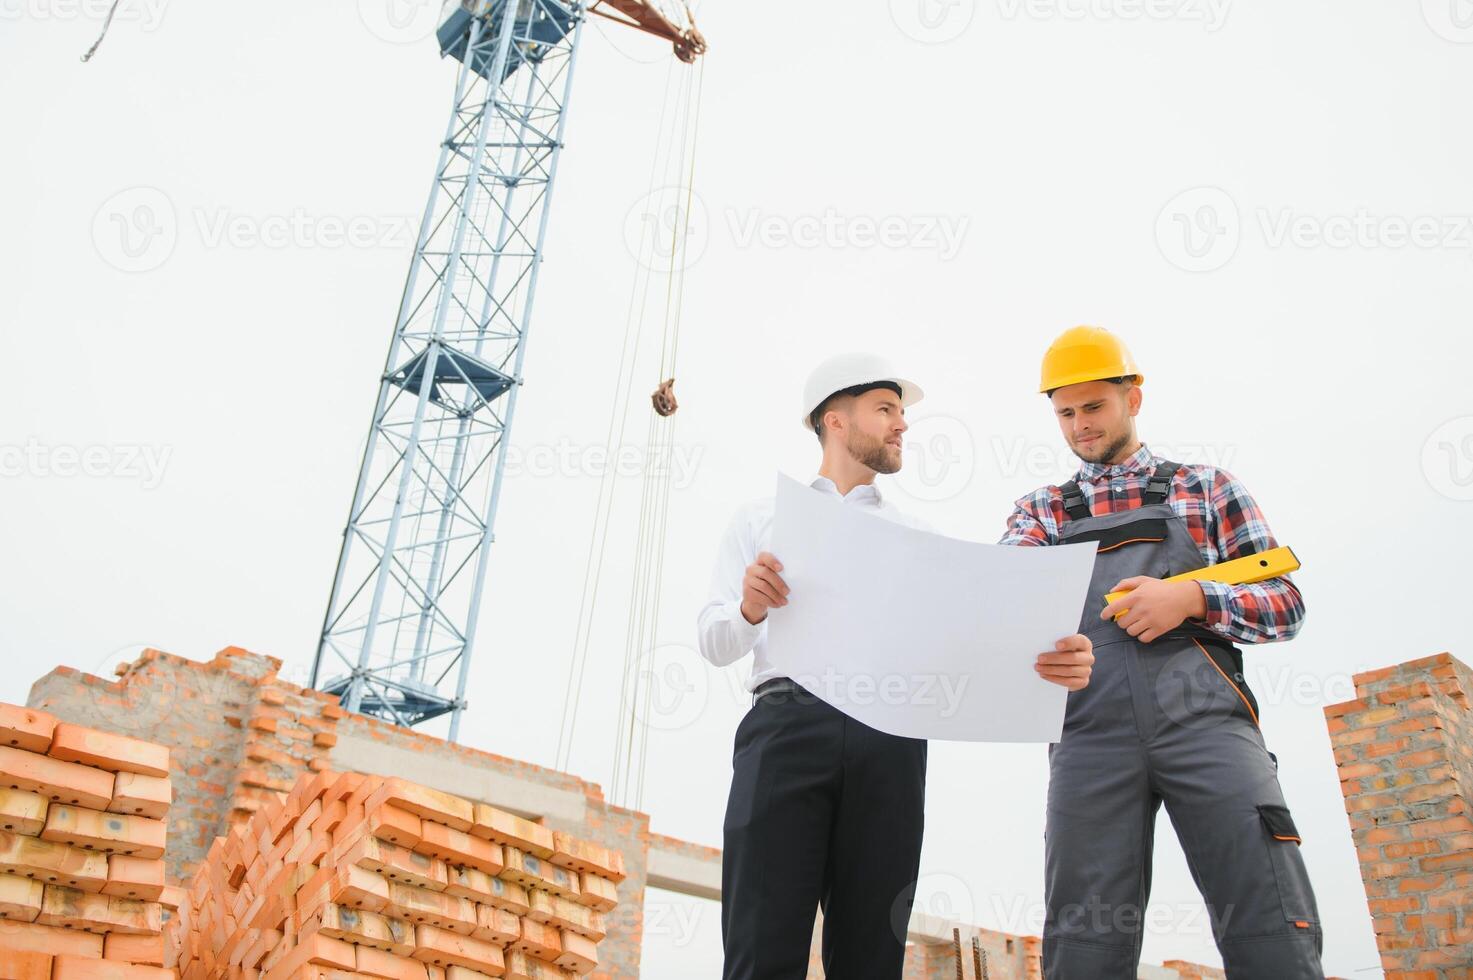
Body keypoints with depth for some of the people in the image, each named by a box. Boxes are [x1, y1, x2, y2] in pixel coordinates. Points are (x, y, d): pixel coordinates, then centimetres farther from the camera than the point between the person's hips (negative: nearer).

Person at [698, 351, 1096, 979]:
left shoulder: (917, 538, 26)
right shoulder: (761, 520, 21)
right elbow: (713, 642, 11)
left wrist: (1049, 662, -12)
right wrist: (749, 608, -14)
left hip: (890, 740, 2)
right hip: (787, 723, -2)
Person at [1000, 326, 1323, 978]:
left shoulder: (1205, 487, 21)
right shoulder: (1040, 510, 23)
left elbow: (1285, 603, 15)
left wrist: (1193, 598, -6)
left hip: (1204, 716, 0)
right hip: (1091, 727, 1)